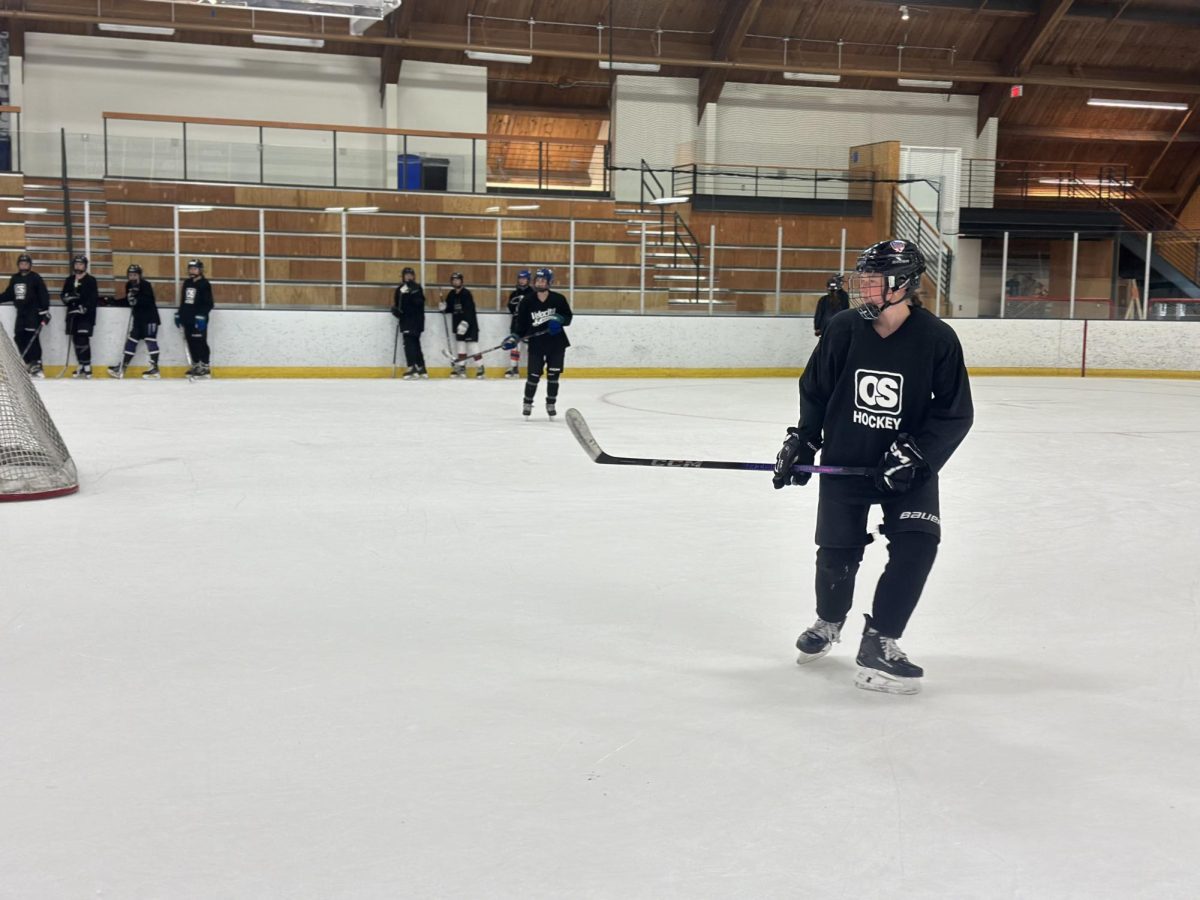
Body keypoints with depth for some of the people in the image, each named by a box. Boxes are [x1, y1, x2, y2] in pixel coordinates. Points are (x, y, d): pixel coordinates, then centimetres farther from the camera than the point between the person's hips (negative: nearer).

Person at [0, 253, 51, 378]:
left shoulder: (35, 278, -5)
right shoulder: (14, 279, 12)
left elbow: (44, 295, -9)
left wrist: (45, 311, -14)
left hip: (33, 312, -6)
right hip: (21, 312, 6)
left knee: (32, 338, -14)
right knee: (19, 338, 1)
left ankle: (36, 365, -14)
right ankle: (30, 363, 10)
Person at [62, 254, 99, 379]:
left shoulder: (91, 280, -4)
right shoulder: (69, 280, 15)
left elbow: (94, 299, -12)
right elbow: (64, 295, 19)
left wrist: (85, 307, -24)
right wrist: (66, 298, -5)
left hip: (86, 315, -6)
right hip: (72, 313, 6)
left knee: (83, 339, -14)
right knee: (76, 340, 7)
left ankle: (87, 366, -11)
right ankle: (81, 365, 16)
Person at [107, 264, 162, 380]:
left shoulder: (146, 285, -15)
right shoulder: (129, 286, 8)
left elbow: (148, 301, -27)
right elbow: (127, 301, 16)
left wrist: (136, 300, -39)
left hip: (150, 317, -8)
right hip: (137, 318, 8)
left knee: (150, 340, -9)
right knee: (131, 340, 6)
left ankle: (154, 368, -7)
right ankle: (122, 367, 8)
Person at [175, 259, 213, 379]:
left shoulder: (204, 284, -7)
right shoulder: (186, 283, 15)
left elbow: (208, 303, -13)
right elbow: (182, 301, 23)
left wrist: (201, 316, -20)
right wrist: (179, 315, 19)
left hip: (198, 319, -7)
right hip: (187, 319, 7)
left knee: (200, 342, -8)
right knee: (191, 343, 9)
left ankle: (205, 368, -6)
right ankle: (196, 365, 16)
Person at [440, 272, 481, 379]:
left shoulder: (466, 294, -14)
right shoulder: (451, 294, 9)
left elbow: (470, 310, -23)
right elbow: (449, 309, 17)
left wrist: (465, 323, -32)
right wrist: (444, 307, -6)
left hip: (470, 323, -7)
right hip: (458, 324, 7)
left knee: (473, 345, -10)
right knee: (460, 344, 8)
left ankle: (480, 368, -6)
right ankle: (461, 368, 13)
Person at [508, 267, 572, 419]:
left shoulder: (558, 299, -5)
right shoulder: (527, 302, -5)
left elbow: (568, 317, 3)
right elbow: (522, 325, -1)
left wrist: (559, 319, -17)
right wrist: (514, 338, -15)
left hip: (556, 343, 1)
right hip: (536, 345, -1)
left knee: (553, 375, 5)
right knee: (534, 376, -1)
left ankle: (550, 404, 21)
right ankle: (527, 403, 19)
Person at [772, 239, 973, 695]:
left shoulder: (937, 339, -15)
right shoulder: (843, 329, -9)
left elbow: (956, 413, -11)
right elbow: (814, 391, 5)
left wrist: (916, 453, -21)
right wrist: (802, 441, 0)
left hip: (908, 466, -1)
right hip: (844, 460, 1)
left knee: (916, 546, -18)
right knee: (837, 554, 5)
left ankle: (878, 642, -6)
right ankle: (829, 621, 36)